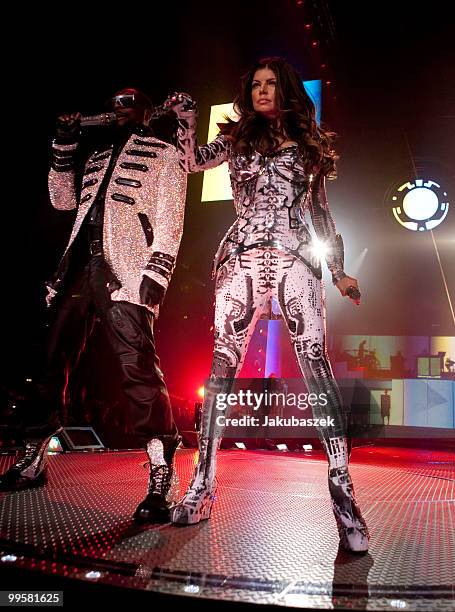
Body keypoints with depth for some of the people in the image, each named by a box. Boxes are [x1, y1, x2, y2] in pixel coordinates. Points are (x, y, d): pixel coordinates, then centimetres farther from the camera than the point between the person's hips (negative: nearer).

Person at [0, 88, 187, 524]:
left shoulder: (163, 155, 11)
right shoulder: (97, 158, 30)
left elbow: (169, 221, -1)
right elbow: (63, 200, 24)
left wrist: (155, 274, -14)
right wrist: (64, 147, 17)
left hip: (124, 273, -7)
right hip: (79, 268, 7)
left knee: (138, 369, -18)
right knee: (51, 361, 8)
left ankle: (160, 481, -16)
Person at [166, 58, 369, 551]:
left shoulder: (307, 143, 21)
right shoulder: (237, 137, 19)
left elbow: (320, 209, 20)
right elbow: (193, 161, 6)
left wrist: (339, 269, 15)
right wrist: (185, 119, -4)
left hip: (295, 256, 0)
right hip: (243, 256, 0)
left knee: (316, 365, -13)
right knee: (222, 366, -5)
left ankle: (342, 488, -10)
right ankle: (202, 485, 1)